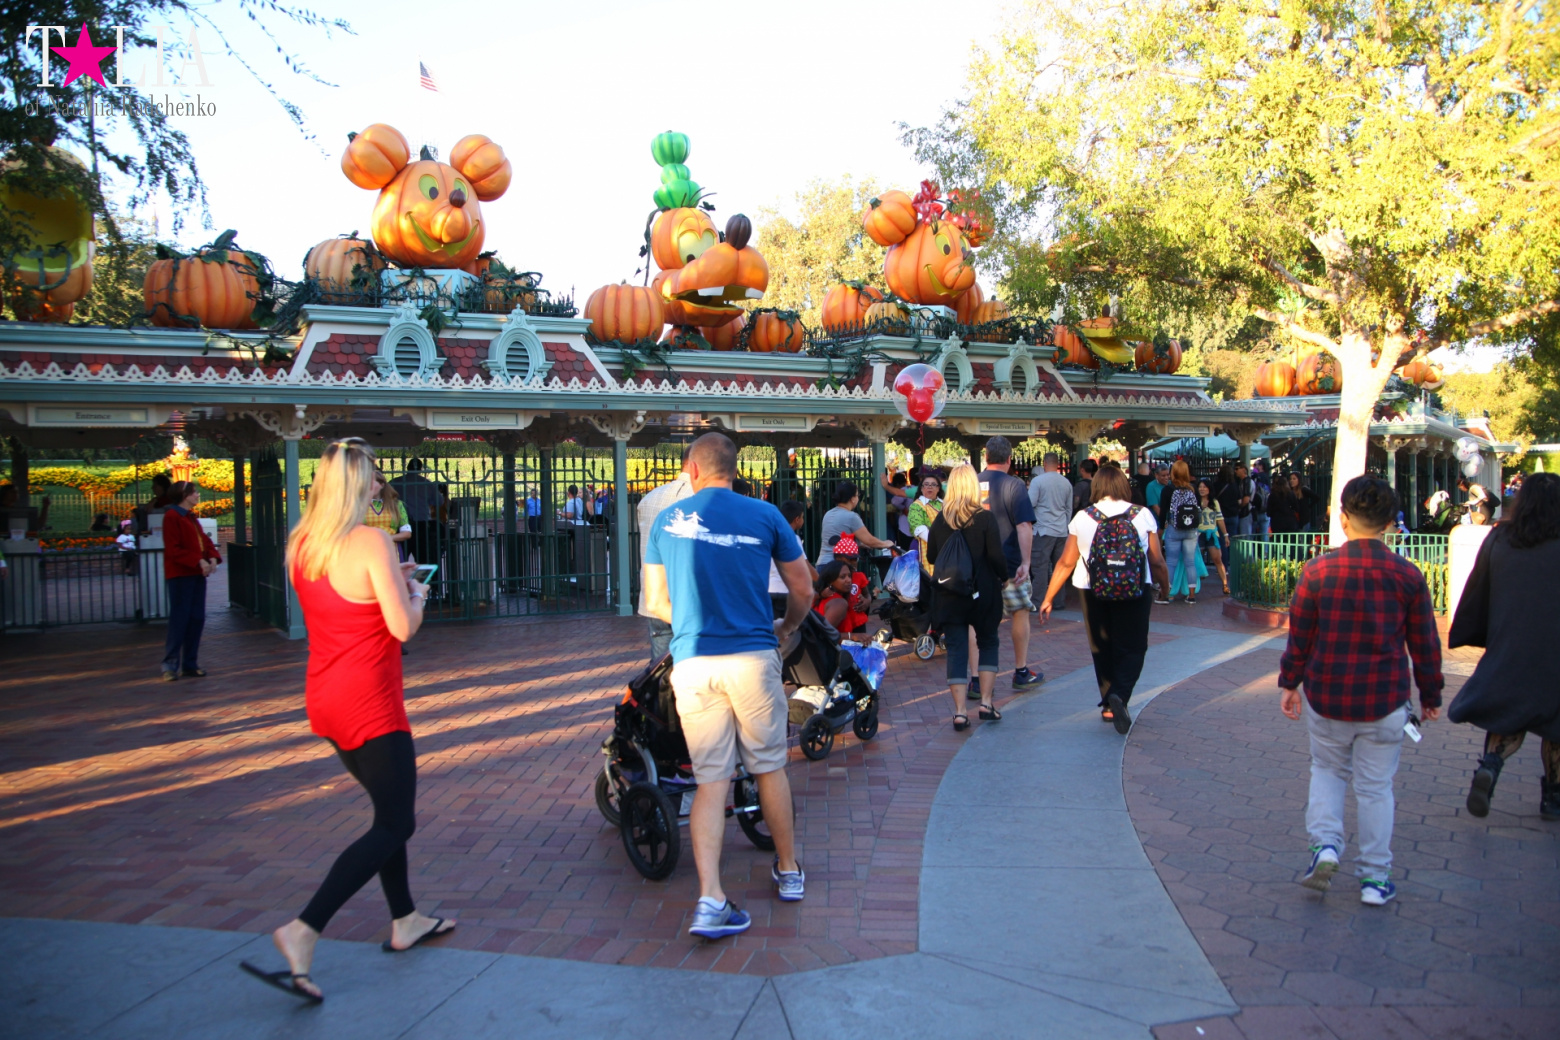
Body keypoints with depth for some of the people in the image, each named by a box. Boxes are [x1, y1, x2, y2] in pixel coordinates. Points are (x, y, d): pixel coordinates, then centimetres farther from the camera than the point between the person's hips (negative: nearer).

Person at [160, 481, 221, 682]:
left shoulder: (191, 517, 18)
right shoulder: (171, 517, -9)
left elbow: (204, 540, 16)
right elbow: (173, 550, -16)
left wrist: (212, 558, -3)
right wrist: (198, 561, -22)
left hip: (197, 574, 8)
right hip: (180, 575, -8)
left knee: (197, 619, 8)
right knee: (179, 619, -6)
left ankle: (190, 664, 16)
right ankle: (170, 665, 2)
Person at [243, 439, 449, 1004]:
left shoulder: (300, 543, 4)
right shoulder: (371, 541, -18)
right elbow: (402, 627, -18)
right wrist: (415, 594, 1)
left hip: (325, 698, 8)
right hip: (369, 704, -8)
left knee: (391, 808, 22)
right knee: (395, 825, 0)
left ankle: (405, 920, 31)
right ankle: (303, 931, -10)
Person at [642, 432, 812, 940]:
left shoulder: (667, 520, 6)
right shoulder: (764, 515, 2)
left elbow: (656, 603, 12)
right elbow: (803, 593, 8)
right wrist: (785, 629, 28)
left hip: (692, 663, 1)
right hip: (753, 658, -1)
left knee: (711, 780, 7)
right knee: (770, 768, 16)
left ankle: (710, 900, -3)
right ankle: (789, 872, 32)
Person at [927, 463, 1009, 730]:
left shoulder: (940, 519, -1)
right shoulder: (986, 517, -9)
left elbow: (931, 556, 5)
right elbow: (996, 555, -12)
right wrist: (1004, 577, 5)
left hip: (950, 595, 2)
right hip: (983, 592, -2)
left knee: (956, 649, 4)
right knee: (988, 643, 17)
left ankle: (959, 712, -1)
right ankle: (986, 702, 12)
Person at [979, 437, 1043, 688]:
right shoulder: (1014, 485, -10)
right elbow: (1024, 526, -17)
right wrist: (1025, 562, -16)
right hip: (1008, 564, -3)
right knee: (1020, 612, 15)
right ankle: (1021, 672, 23)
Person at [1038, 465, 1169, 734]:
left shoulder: (1082, 518, 1)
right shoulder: (1143, 515, -1)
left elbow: (1066, 563, 1)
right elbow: (1157, 561, 0)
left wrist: (1048, 598, 8)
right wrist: (1166, 588, 16)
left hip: (1094, 592, 1)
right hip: (1134, 592, -1)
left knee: (1102, 649, 16)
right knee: (1132, 648, 6)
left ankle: (1108, 704, 20)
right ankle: (1119, 695, -17)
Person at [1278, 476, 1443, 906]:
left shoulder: (1318, 570, -9)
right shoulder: (1408, 576, -6)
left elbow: (1299, 634, -3)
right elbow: (1424, 644, 1)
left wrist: (1289, 683, 9)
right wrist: (1430, 695, 14)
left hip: (1326, 698, 0)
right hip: (1385, 702, 0)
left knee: (1327, 770, 20)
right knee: (1375, 786, 11)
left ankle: (1325, 844, 4)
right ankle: (1375, 877, 18)